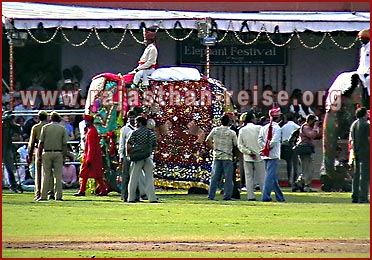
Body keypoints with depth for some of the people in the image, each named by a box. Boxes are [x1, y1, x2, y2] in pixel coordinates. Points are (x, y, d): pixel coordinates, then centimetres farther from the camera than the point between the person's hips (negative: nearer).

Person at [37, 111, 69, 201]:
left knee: (46, 176, 0)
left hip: (47, 153, 0)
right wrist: (64, 156, 5)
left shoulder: (45, 127, 2)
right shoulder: (62, 129, 3)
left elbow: (41, 143, -1)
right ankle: (58, 196, -2)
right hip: (58, 153, 0)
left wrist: (39, 155, 4)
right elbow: (65, 144, 0)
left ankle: (43, 196, -4)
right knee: (58, 176, 1)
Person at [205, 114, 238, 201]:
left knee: (215, 177, 6)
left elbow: (207, 140, 10)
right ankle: (227, 196, -2)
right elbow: (236, 145, -4)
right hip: (227, 157, -3)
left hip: (217, 157, 3)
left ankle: (211, 196, 4)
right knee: (228, 177, 2)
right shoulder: (232, 133, -7)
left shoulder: (215, 130, 2)